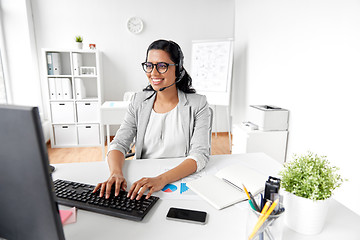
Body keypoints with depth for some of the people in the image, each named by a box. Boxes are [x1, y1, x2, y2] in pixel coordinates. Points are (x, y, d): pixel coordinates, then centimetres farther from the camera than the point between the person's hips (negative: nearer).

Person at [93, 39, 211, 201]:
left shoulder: (198, 104, -7)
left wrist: (162, 179, -30)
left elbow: (200, 154, -16)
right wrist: (116, 173, -23)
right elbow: (119, 143, -2)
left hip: (182, 180, -1)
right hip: (142, 180, 2)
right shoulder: (139, 101, 3)